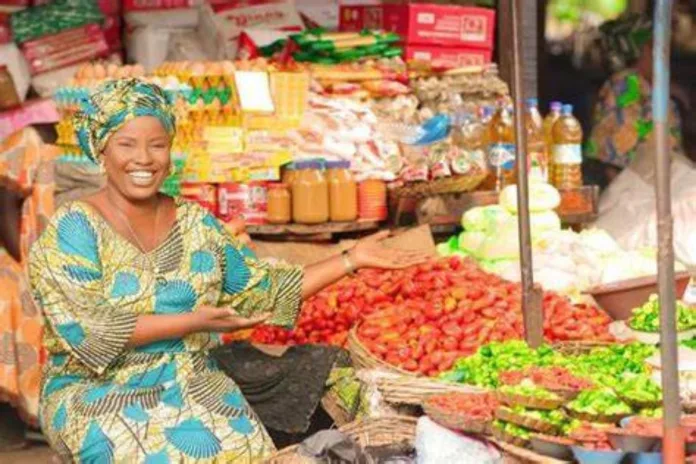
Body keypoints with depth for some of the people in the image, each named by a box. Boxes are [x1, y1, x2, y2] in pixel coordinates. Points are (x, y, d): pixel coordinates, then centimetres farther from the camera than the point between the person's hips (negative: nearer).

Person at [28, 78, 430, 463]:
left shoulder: (195, 223, 10)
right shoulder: (74, 228, -6)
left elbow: (261, 289, 14)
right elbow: (84, 328, -18)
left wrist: (352, 260, 9)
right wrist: (191, 322, -19)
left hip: (194, 387, 4)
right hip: (99, 395, -4)